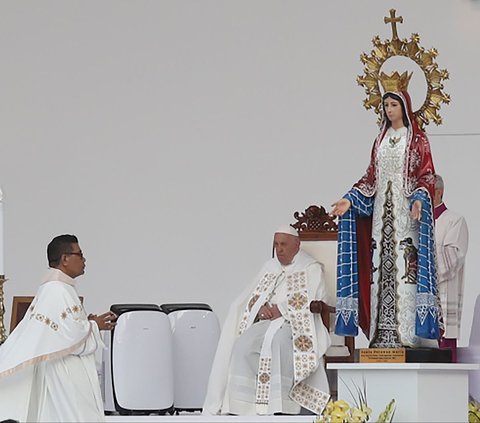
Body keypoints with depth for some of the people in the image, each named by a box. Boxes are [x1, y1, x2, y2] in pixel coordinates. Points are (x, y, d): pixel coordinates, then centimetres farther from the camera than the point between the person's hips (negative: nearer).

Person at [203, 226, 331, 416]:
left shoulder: (311, 268, 7)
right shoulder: (269, 267, 23)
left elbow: (304, 301, -7)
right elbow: (252, 296, 17)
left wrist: (279, 310, -13)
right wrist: (261, 307, -5)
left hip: (296, 324, -5)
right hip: (267, 322, 5)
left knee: (278, 343, -39)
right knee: (242, 344, -25)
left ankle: (280, 406, -41)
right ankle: (243, 404, -27)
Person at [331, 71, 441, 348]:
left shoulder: (417, 139, 1)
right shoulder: (382, 139, 16)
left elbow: (427, 176, -5)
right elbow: (371, 177, 15)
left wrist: (419, 200, -23)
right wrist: (350, 200, 3)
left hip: (407, 211, -5)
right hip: (382, 211, 5)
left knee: (405, 265, -11)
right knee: (381, 267, -1)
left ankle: (406, 332, -13)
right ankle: (383, 333, -1)